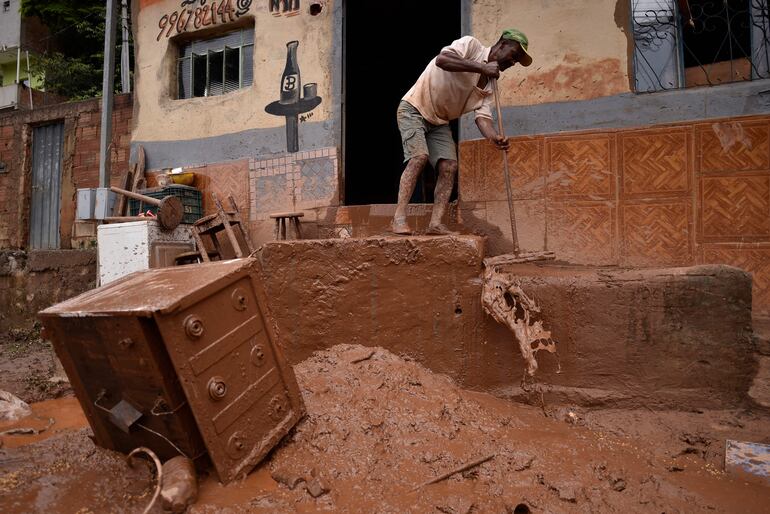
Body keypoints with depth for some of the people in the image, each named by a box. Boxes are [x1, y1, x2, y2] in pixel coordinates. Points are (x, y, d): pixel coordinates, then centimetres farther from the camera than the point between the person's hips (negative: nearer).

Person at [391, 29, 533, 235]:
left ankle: (435, 223, -10)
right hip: (414, 108, -7)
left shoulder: (490, 84, 5)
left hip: (439, 122, 7)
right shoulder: (471, 45, -11)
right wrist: (481, 67, -32)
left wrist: (495, 137, -29)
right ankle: (399, 218, -25)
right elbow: (442, 59, -30)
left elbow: (483, 116, -8)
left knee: (449, 167, -9)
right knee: (419, 156, -25)